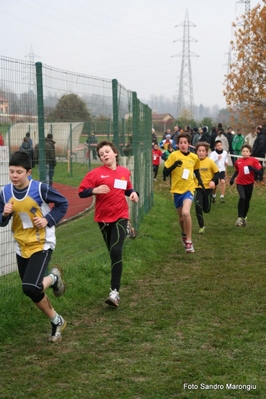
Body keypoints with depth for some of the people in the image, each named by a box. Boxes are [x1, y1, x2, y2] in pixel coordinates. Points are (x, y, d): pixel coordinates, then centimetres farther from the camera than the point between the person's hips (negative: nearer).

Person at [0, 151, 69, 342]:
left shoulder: (40, 188, -18)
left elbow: (63, 204, -4)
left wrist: (48, 220, -16)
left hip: (42, 245, -5)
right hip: (22, 247, 5)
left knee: (31, 288, -22)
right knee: (33, 291, 11)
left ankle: (53, 278, 11)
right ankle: (56, 322, 32)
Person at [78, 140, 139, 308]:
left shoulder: (125, 172, 2)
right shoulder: (96, 173, -7)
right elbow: (81, 192, -9)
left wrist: (133, 193, -2)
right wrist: (95, 190, -27)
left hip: (120, 216, -1)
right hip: (103, 218, 1)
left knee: (116, 251, -16)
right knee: (113, 252, 14)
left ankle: (115, 292, -18)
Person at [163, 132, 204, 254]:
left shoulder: (194, 157, 0)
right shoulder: (174, 155, -8)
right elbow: (165, 173, -9)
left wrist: (200, 181, 4)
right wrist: (174, 165, -25)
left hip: (189, 189, -1)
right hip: (177, 189, 1)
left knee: (186, 213, -25)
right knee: (181, 216, 14)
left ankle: (189, 241, -15)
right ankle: (184, 235, 46)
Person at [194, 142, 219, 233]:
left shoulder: (210, 162, -11)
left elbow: (217, 173, -3)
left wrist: (213, 181, -18)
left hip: (208, 187, -1)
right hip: (198, 187, 1)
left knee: (206, 209, 6)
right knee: (198, 206, -17)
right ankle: (201, 226, -3)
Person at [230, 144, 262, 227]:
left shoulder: (254, 160, -8)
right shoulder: (238, 161, 1)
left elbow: (259, 172, -12)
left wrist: (252, 168, -28)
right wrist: (232, 178, 5)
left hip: (249, 184, 0)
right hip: (240, 183, 0)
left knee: (247, 201, 12)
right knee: (242, 198, -24)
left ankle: (244, 217, 34)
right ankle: (240, 218, -17)